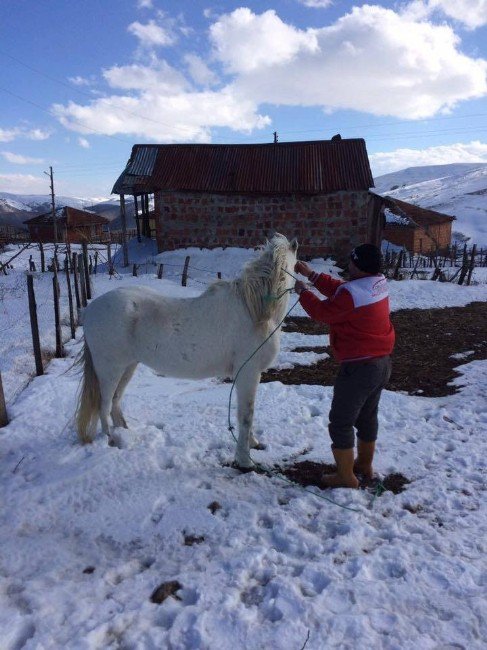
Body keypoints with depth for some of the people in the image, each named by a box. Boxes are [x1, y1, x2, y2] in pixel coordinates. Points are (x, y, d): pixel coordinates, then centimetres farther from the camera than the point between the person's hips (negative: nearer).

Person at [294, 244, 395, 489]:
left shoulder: (352, 293, -25)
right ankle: (365, 466, 39)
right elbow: (338, 290, 12)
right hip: (382, 363, 10)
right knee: (367, 417, 23)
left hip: (359, 367, -9)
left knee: (341, 422, 5)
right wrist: (312, 275, 13)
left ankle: (346, 477, 15)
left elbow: (322, 312, -12)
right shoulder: (378, 284, 3)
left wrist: (302, 291, 4)